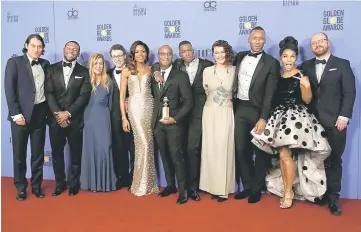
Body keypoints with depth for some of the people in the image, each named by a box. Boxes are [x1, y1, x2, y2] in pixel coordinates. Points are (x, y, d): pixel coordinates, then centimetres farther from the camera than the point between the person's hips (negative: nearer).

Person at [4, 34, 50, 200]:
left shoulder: (45, 64, 10)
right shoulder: (14, 62, -1)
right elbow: (9, 89, -8)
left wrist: (48, 110, 1)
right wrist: (16, 113, -14)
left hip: (40, 113, 3)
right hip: (21, 114, -3)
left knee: (38, 153, 10)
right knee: (19, 153, 6)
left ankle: (36, 185, 23)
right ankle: (21, 187, 21)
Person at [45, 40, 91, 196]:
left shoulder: (83, 71, 5)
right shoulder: (52, 69, 8)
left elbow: (85, 95, -5)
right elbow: (48, 93, 0)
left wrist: (68, 113, -12)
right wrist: (57, 113, -12)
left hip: (75, 119, -1)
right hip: (55, 118, 1)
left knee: (75, 152, 6)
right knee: (57, 152, 7)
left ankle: (73, 183, 20)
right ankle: (60, 182, 22)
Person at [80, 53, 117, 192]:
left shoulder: (109, 83, 5)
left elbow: (110, 104, 10)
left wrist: (103, 113, 7)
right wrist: (93, 112, 0)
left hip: (103, 120, 0)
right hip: (89, 119, 1)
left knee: (104, 149, -1)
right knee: (90, 149, 4)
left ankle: (104, 182, 10)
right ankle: (92, 182, 13)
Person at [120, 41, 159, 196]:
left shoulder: (151, 70, 11)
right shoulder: (126, 71, 5)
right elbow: (122, 96, 2)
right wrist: (124, 117, -3)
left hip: (149, 107, 2)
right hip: (135, 108, -2)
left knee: (148, 144, 3)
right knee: (143, 144, -9)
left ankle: (146, 183, 17)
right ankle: (142, 184, 7)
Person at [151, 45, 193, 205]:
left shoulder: (181, 75, -4)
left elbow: (188, 102, -7)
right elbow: (153, 97, 12)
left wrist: (175, 119, -14)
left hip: (173, 122, -4)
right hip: (158, 122, 5)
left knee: (176, 156, -4)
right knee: (165, 156, 12)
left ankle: (182, 190, 6)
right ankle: (170, 185, 26)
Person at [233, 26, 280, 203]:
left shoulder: (271, 63, -5)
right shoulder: (240, 57, 10)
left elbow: (270, 94, -11)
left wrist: (263, 118, -17)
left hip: (258, 111, -4)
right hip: (239, 109, 4)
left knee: (260, 151, 7)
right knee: (241, 149, 7)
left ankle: (257, 189, 21)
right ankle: (247, 186, 22)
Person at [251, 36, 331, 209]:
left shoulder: (301, 76, -3)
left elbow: (307, 100, -5)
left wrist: (307, 86, -21)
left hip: (296, 116, -5)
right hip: (279, 117, 5)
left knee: (285, 154, -10)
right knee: (282, 155, 5)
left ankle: (289, 192, 5)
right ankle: (286, 190, 17)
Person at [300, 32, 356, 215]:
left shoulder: (342, 64, 6)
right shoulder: (306, 66, 13)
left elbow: (349, 92, 0)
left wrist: (344, 116, -10)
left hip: (335, 121, -1)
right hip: (312, 121, 2)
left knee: (334, 161, 4)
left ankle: (332, 199, 12)